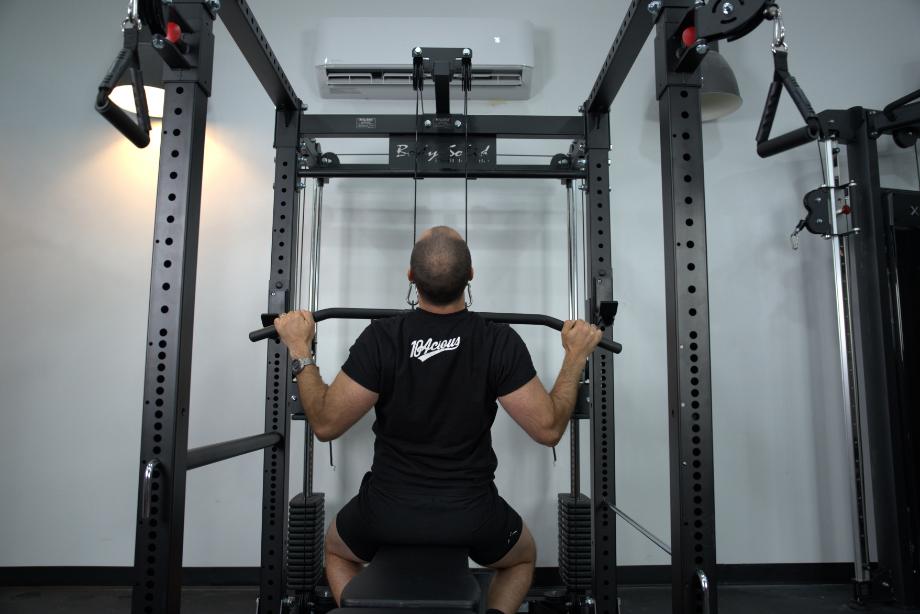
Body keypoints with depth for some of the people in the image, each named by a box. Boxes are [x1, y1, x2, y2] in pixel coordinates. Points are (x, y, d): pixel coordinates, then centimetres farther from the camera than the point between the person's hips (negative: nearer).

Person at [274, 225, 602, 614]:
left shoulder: (380, 339, -17)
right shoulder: (500, 342, -16)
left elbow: (325, 424, -11)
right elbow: (549, 429, -10)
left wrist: (300, 350, 0)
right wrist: (576, 356, 0)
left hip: (387, 513, 1)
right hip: (472, 516, 0)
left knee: (336, 549, 37)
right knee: (523, 555, 35)